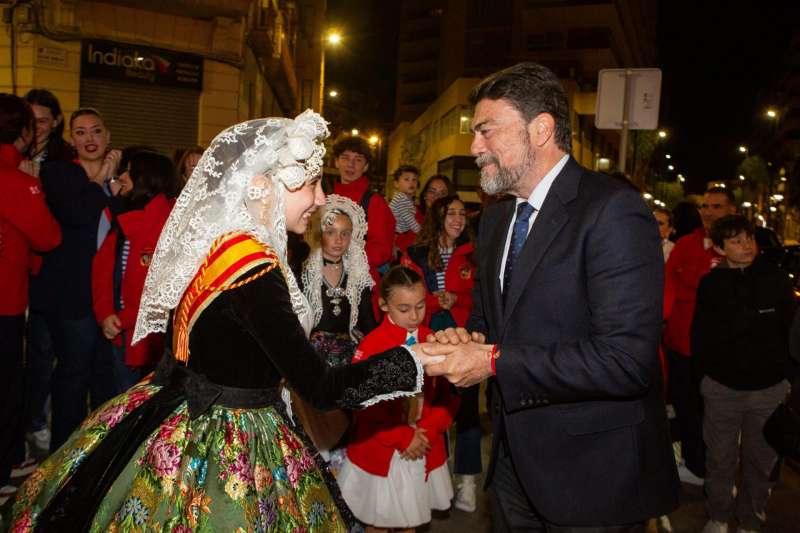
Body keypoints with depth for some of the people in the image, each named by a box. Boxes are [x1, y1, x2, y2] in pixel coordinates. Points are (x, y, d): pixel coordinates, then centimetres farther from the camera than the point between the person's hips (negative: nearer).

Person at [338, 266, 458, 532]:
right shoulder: (371, 345, -15)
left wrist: (428, 430, -13)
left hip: (425, 451, 4)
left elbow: (449, 393, 1)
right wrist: (402, 437, -16)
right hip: (381, 451, -3)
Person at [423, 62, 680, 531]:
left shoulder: (613, 210, -19)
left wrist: (495, 362, -23)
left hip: (594, 474, -7)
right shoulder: (496, 219, 8)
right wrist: (470, 340, -6)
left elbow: (626, 358, -26)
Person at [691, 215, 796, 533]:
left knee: (761, 459, 13)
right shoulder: (710, 284, -5)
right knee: (720, 458, 12)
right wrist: (707, 370, 2)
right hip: (721, 387, 0)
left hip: (769, 388, 0)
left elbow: (791, 330, 0)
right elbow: (700, 335, 5)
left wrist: (787, 375, -1)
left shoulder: (775, 279, -5)